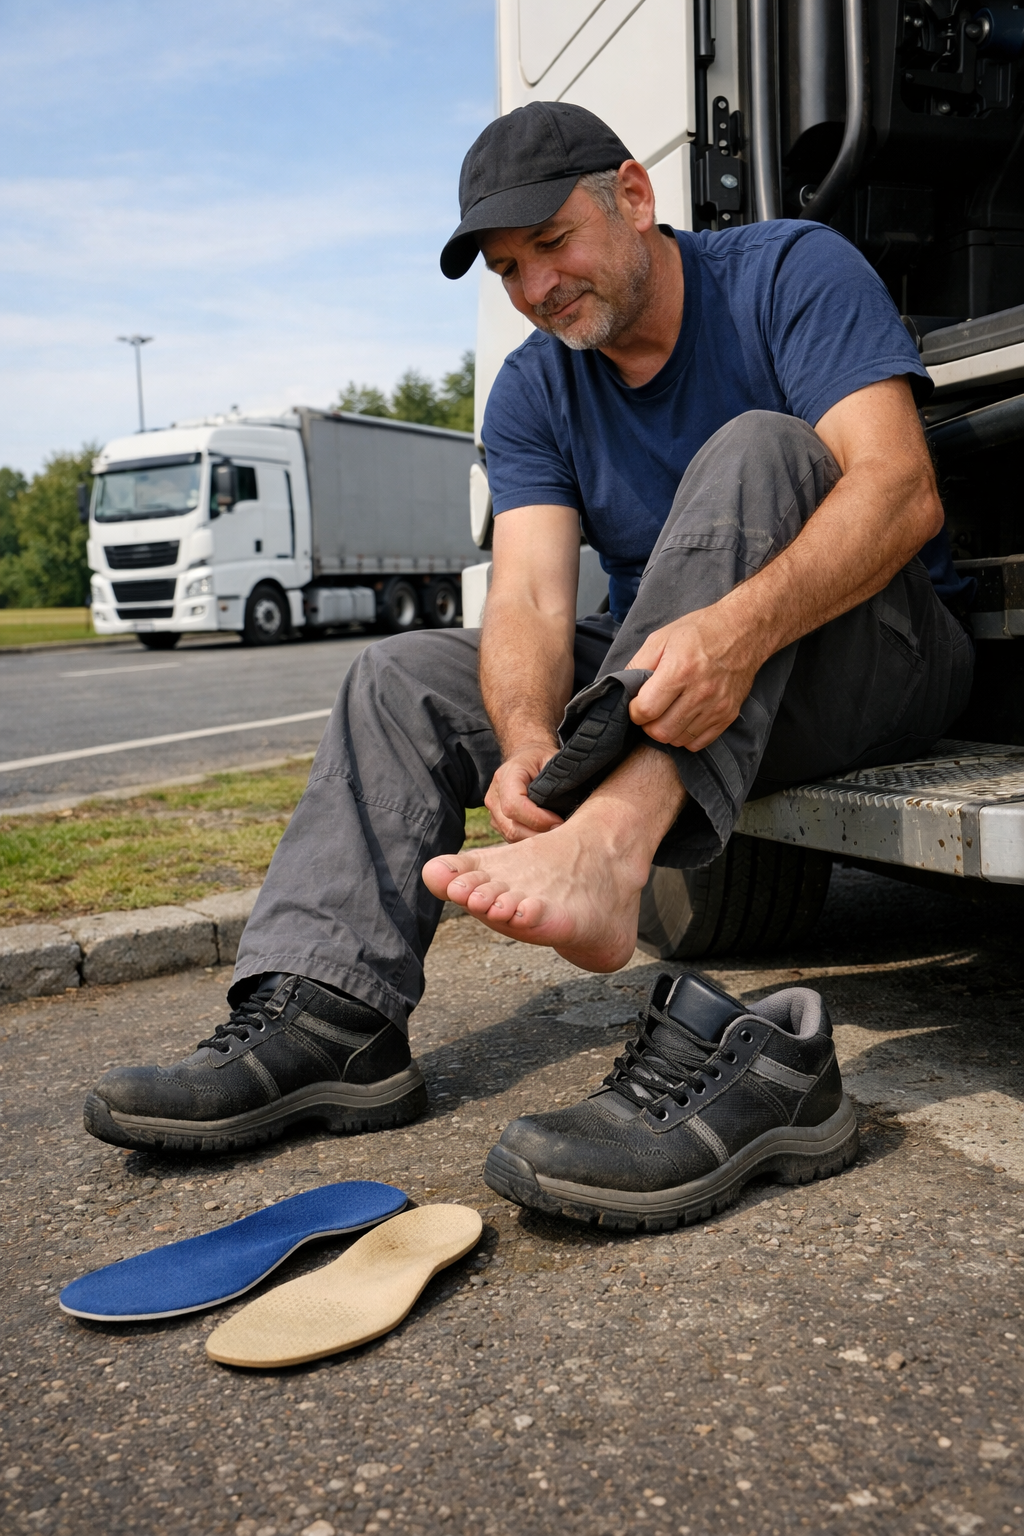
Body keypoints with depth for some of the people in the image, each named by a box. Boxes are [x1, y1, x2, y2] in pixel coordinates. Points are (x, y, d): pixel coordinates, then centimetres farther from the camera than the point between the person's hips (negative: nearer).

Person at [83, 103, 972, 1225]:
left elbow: (900, 489, -25)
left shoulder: (793, 271, -9)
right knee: (405, 680, -6)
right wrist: (528, 743, -33)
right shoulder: (532, 394, 4)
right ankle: (325, 1018, -23)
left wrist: (740, 625, -43)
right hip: (661, 689, 5)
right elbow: (530, 597, -11)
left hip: (877, 652, -4)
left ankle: (604, 844, -49)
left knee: (756, 449, -30)